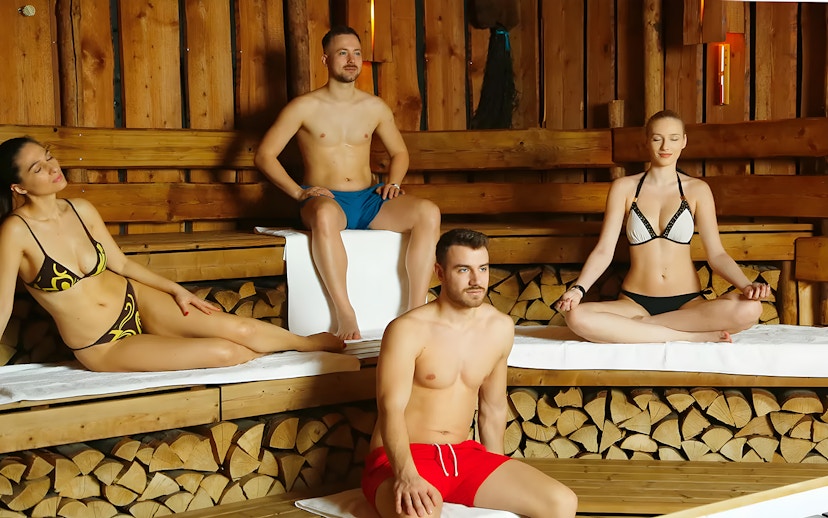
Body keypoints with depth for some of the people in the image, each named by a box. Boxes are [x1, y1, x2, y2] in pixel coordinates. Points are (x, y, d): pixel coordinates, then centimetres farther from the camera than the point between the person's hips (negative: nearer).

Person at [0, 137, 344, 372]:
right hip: (103, 349, -5)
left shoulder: (81, 210, -3)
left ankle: (310, 342, 17)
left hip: (137, 301, 5)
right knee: (222, 352, -14)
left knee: (236, 327, -8)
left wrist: (176, 290, 5)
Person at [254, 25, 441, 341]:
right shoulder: (305, 107, 1)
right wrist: (298, 192, -11)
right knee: (324, 215, -43)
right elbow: (264, 155, 0)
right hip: (326, 199, -4)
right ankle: (345, 315, -39)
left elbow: (399, 152, 25)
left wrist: (393, 182, 4)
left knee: (428, 212, -25)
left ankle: (416, 312, -28)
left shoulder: (375, 108, 12)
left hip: (369, 200, 4)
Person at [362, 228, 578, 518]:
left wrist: (500, 482, 21)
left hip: (464, 456, 7)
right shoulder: (408, 330, -12)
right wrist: (407, 476, -39)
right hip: (402, 460, -6)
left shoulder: (500, 328, 6)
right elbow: (391, 409, -22)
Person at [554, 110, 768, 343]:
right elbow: (604, 250, 1)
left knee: (749, 310, -31)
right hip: (635, 302, 0)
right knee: (577, 317, -33)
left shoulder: (697, 190, 7)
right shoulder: (624, 188, 7)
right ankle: (694, 336, -23)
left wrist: (746, 285, -18)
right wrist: (578, 289, -17)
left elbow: (716, 254, 2)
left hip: (688, 303, 0)